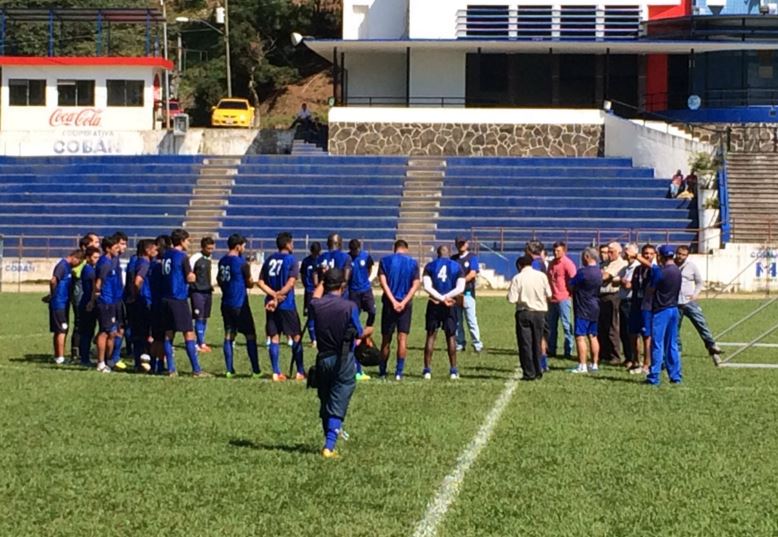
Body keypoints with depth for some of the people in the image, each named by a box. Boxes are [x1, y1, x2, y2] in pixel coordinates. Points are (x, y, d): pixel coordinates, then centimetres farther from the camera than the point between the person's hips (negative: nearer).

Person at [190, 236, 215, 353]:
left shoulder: (209, 259, 13)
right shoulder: (195, 258, -11)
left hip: (207, 292, 8)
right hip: (197, 292, -7)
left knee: (205, 318, 8)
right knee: (199, 318, -7)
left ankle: (201, 343, 14)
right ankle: (201, 344, -5)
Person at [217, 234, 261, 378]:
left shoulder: (222, 261, 7)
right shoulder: (241, 262, -12)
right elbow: (250, 283, -4)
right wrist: (252, 282, 17)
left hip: (226, 304, 6)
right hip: (240, 304, -6)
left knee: (228, 336, 8)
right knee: (250, 336, 1)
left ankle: (229, 370, 5)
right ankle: (255, 370, 1)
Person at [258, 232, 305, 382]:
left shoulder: (269, 260, 10)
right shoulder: (291, 260, -5)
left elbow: (261, 282, 2)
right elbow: (290, 283, -17)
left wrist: (274, 294, -7)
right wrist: (278, 297, -15)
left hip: (271, 304, 4)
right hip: (287, 304, -4)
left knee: (274, 337, 6)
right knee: (296, 337, 6)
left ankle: (276, 373, 3)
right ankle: (300, 372, 9)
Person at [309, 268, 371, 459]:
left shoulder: (316, 305, -3)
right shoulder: (349, 307, -14)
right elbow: (358, 334, -5)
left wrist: (322, 281, 41)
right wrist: (369, 331, 18)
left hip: (323, 359, 4)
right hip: (344, 361, -4)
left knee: (325, 404, 17)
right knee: (337, 406, -3)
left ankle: (329, 439, 28)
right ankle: (329, 446, -12)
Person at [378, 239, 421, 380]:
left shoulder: (385, 261, 1)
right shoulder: (413, 263, 2)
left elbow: (383, 282, -7)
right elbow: (415, 285, -5)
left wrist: (393, 301, -12)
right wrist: (404, 302, -11)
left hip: (389, 303, 0)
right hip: (406, 304, 0)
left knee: (386, 339, 10)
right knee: (402, 338, 0)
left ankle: (382, 371, 15)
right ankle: (399, 372, -5)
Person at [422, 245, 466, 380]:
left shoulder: (430, 266, 3)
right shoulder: (457, 267, 5)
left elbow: (427, 287, -9)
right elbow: (460, 288, -7)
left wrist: (440, 298, -11)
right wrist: (446, 297, -10)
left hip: (434, 304, 0)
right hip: (450, 306, 0)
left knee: (431, 336, 5)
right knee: (451, 336, 8)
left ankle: (427, 370, 3)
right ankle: (453, 370, 9)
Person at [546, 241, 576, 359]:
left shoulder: (567, 263, -9)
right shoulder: (552, 263, 14)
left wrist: (570, 293, -9)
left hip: (563, 299, -8)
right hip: (552, 299, 8)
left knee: (566, 324, -4)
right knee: (551, 325, 10)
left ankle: (568, 350, -2)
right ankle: (551, 350, 17)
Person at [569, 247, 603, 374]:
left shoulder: (583, 272, -17)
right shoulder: (599, 272, 8)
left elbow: (571, 286, -11)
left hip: (583, 309, -8)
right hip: (595, 308, 8)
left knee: (580, 337, -7)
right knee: (593, 337, 13)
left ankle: (582, 366, -11)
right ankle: (595, 364, 15)